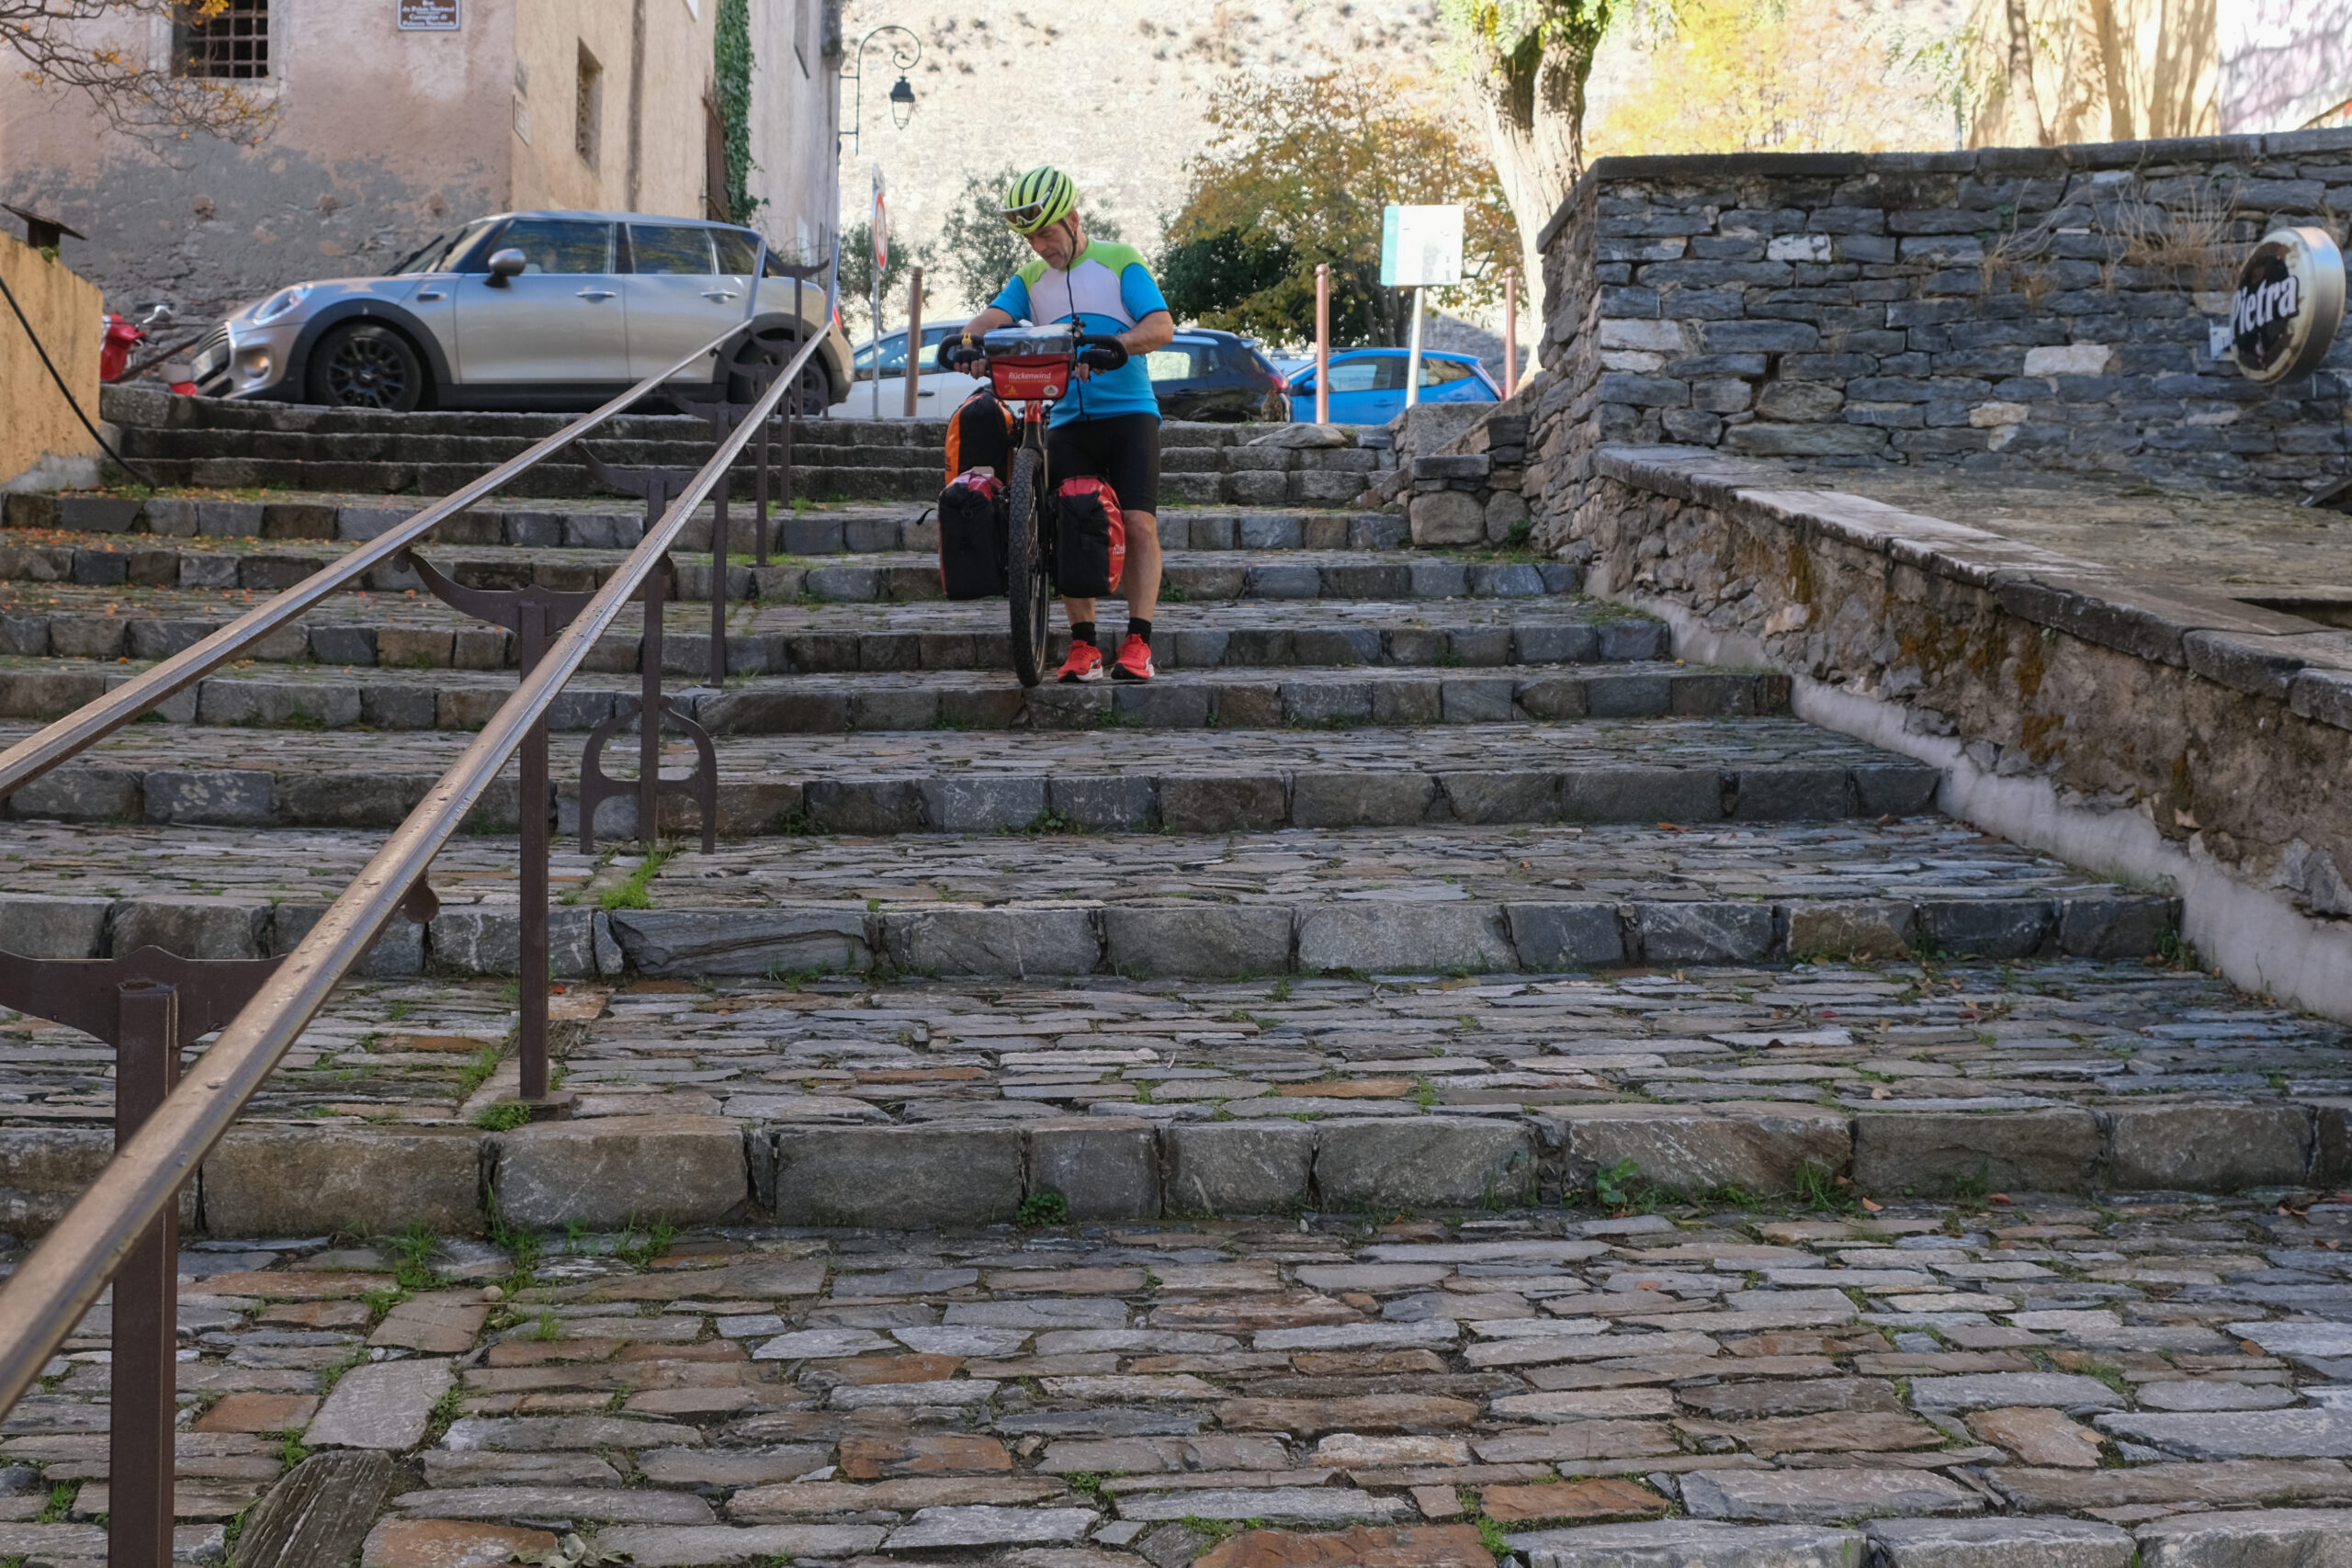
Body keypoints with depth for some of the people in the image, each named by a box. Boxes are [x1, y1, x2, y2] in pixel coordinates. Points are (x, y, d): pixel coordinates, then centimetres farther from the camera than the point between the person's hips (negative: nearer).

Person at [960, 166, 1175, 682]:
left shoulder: (1119, 261, 2)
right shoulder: (1030, 279, 14)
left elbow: (1162, 327, -11)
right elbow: (990, 319, -1)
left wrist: (1108, 345, -29)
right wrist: (967, 341, -25)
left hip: (1129, 412, -4)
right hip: (1068, 421, 4)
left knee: (1139, 524, -14)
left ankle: (1138, 644, -15)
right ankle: (1083, 646, 1)